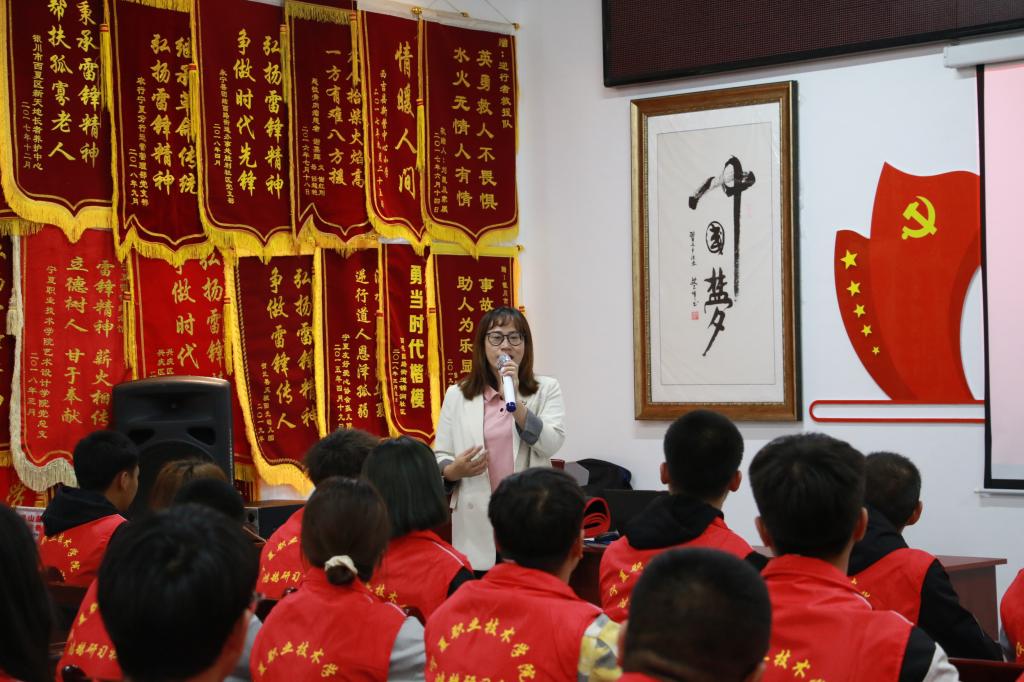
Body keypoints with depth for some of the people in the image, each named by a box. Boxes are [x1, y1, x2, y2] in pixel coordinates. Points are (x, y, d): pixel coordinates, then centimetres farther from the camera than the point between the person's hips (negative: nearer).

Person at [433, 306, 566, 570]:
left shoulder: (547, 389, 7)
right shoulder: (457, 395, 9)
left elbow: (550, 444, -7)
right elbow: (440, 459, 9)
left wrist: (514, 400, -14)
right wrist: (454, 470, -13)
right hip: (477, 521, 1)